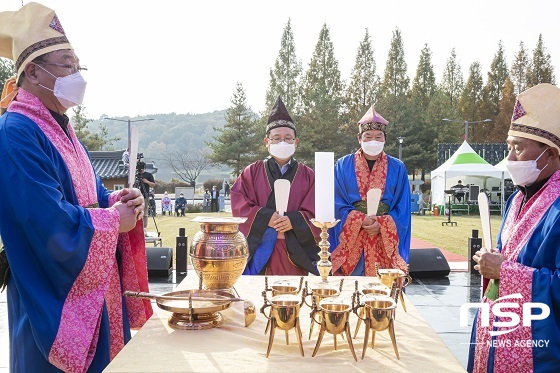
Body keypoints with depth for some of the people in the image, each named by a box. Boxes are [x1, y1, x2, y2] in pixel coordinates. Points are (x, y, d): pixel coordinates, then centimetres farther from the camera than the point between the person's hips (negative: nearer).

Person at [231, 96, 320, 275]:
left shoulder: (307, 176, 10)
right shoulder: (252, 173, 10)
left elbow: (316, 213, 2)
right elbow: (239, 205, 0)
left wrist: (293, 221, -16)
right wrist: (265, 217, -14)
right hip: (260, 252, 0)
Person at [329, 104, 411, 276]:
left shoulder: (397, 168, 8)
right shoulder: (343, 166, 6)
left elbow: (403, 209, 5)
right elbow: (337, 204, 1)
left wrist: (381, 224, -11)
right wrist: (360, 220, -14)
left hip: (386, 241, 1)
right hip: (351, 241, -1)